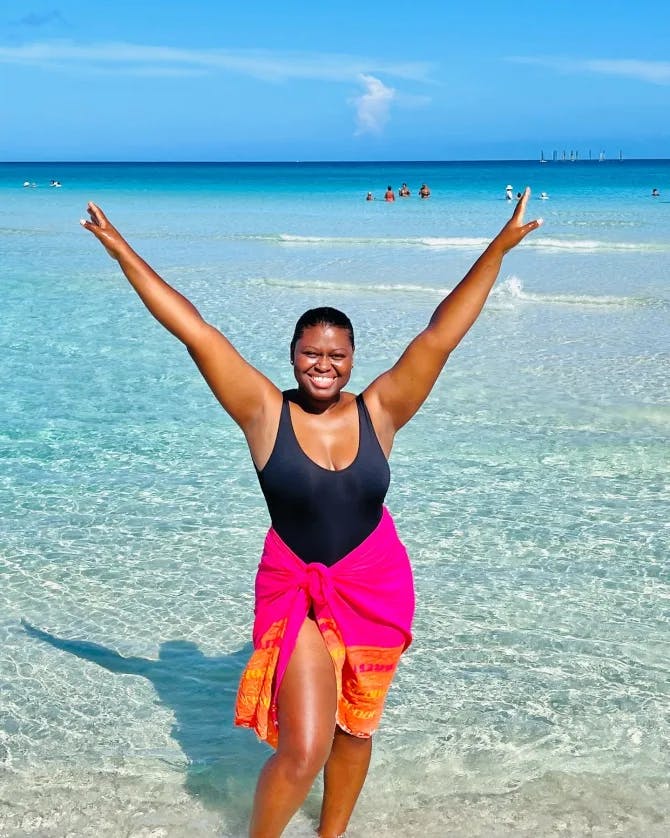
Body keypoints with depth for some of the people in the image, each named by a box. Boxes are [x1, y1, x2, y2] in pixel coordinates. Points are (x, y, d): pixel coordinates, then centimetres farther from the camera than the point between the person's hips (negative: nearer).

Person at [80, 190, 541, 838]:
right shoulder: (265, 413, -10)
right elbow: (195, 332, -11)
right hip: (296, 590, -2)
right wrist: (122, 252, -9)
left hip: (376, 588, 3)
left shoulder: (378, 412, -5)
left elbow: (441, 334, -7)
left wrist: (500, 248, -9)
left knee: (355, 730, 17)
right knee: (303, 750, -10)